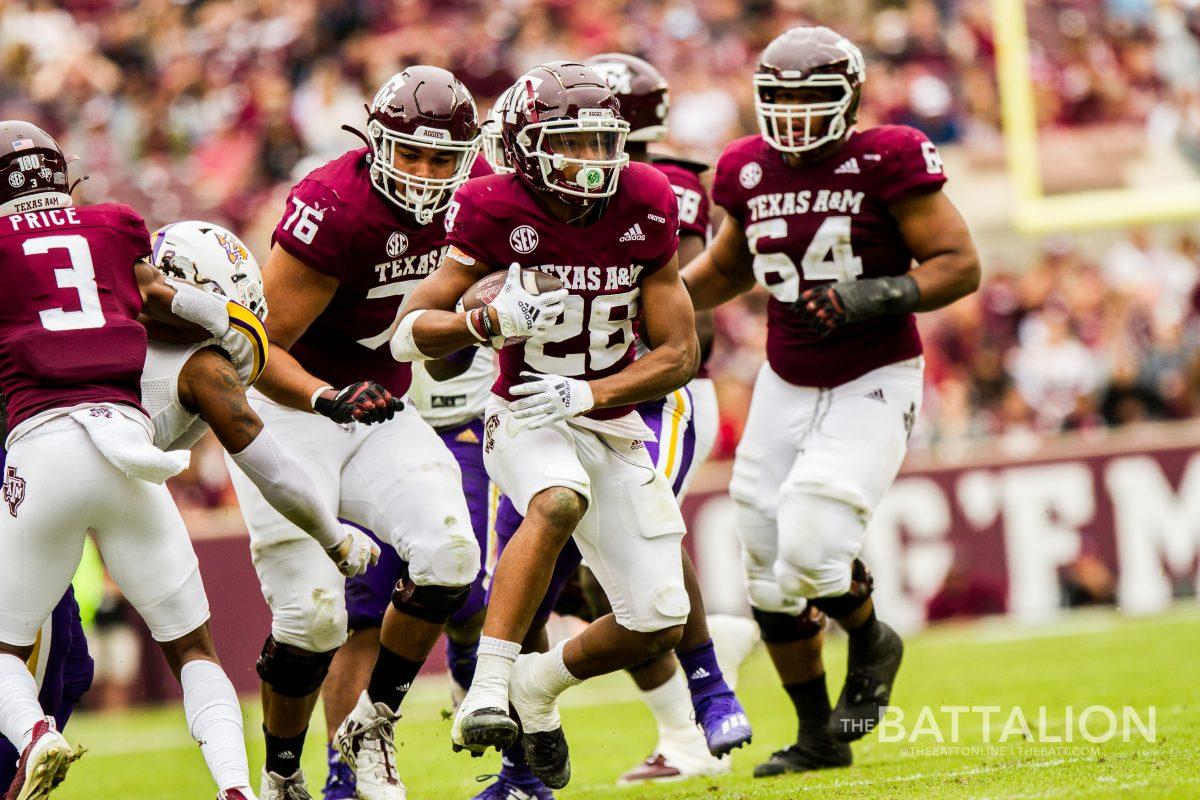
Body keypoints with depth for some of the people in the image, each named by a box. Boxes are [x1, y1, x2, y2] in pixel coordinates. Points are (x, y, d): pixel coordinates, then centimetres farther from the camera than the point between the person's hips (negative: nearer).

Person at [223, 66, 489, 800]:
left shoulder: (470, 195, -6)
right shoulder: (337, 210, -27)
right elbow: (259, 349, -25)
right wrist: (328, 400, -39)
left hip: (379, 408, 6)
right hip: (289, 408, -6)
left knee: (449, 554, -17)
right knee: (311, 615, -10)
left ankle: (374, 725, 3)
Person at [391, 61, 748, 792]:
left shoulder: (644, 208, -8)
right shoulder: (498, 212, -15)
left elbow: (680, 354, -6)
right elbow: (409, 335, -16)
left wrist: (585, 394, -21)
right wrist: (493, 321, -36)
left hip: (614, 426, 4)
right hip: (525, 421, -4)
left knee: (659, 624, 0)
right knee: (560, 502, -39)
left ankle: (538, 687, 28)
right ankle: (487, 690, -42)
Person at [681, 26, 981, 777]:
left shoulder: (886, 162, -13)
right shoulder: (750, 172, 3)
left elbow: (960, 265, -12)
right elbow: (729, 268, 22)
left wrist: (872, 299, -26)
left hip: (873, 386, -6)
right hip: (786, 386, 6)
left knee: (812, 546, -21)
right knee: (771, 580, 6)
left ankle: (873, 642, 13)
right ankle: (818, 736, 24)